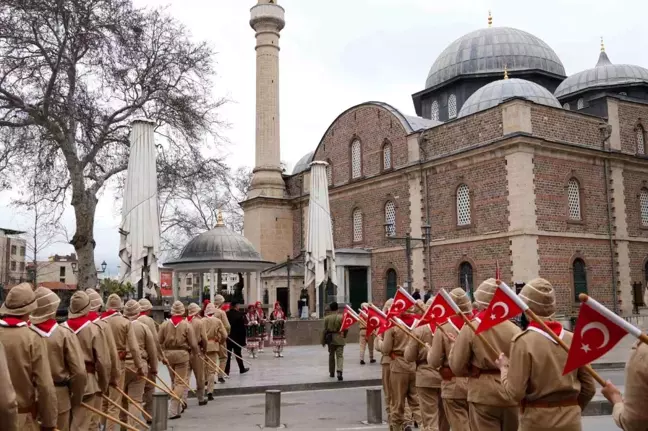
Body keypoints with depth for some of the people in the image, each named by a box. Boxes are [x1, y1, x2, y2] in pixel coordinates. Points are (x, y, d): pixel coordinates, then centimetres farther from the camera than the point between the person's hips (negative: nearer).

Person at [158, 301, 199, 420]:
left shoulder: (165, 324, -3)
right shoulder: (186, 325, -10)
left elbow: (158, 341, -2)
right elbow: (193, 343, -8)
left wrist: (162, 355, 11)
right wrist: (195, 353, 12)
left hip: (168, 354, 4)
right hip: (182, 354, -4)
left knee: (174, 381, 21)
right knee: (180, 382, 3)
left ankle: (178, 407, 33)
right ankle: (173, 410, -6)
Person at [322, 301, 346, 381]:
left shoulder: (327, 318, -6)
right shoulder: (341, 317, -9)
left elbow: (324, 330, -4)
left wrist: (323, 341, 5)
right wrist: (344, 335, 14)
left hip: (330, 339, 2)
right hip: (339, 339, -1)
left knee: (331, 355, 17)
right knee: (340, 356, -2)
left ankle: (332, 372, 26)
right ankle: (339, 372, -21)